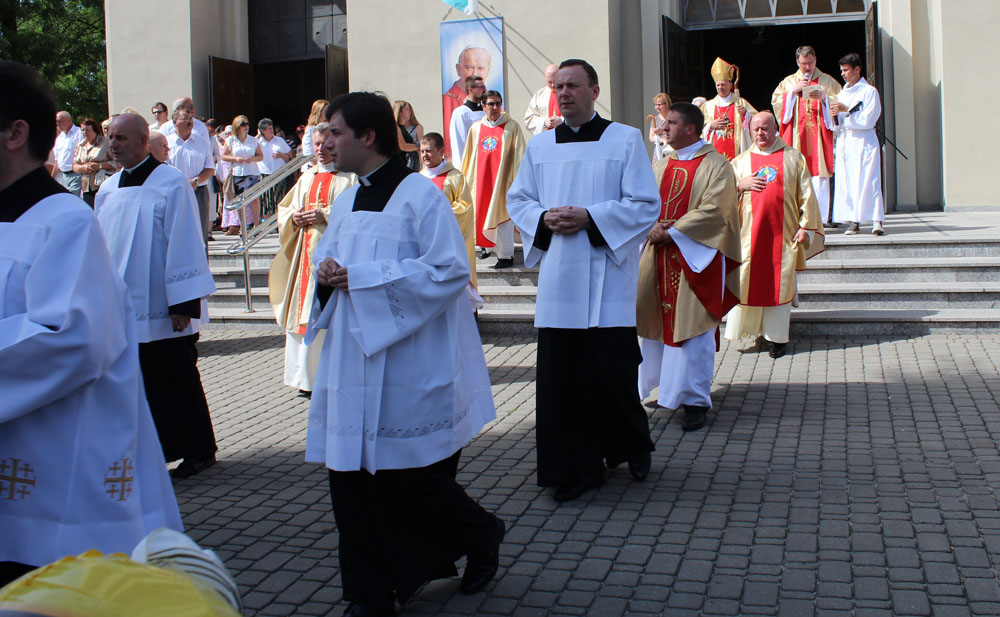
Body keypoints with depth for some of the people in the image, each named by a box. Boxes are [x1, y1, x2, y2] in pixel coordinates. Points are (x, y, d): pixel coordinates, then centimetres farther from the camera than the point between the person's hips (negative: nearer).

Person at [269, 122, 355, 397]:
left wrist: (326, 216, -17)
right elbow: (284, 208, 23)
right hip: (306, 255, 6)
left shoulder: (351, 177, 1)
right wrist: (294, 217, 1)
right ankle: (309, 377, 11)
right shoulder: (307, 177, 20)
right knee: (303, 312, 4)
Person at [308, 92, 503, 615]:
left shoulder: (419, 195, -11)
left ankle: (482, 538, 28)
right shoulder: (346, 201, 14)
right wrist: (326, 274, -2)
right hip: (352, 371, 7)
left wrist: (363, 277, -19)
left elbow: (449, 271, -19)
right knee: (353, 483, 5)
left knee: (417, 484, -1)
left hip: (410, 370, -7)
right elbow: (329, 259, 24)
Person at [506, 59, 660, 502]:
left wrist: (590, 217, -15)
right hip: (557, 278, 4)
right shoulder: (539, 145, 13)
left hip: (606, 278, -3)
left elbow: (646, 205, -3)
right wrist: (544, 218, -6)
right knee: (560, 377, 1)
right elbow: (517, 200, 16)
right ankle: (576, 470, 12)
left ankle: (633, 445, 25)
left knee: (612, 373, -3)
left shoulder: (625, 140, 1)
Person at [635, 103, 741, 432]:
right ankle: (668, 389, 23)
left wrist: (671, 231, -17)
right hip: (658, 257, 6)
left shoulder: (715, 165, -4)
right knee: (659, 322, 9)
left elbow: (713, 211, -15)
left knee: (693, 327, -5)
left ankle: (696, 401, 0)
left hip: (695, 257, -6)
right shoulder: (660, 167, 15)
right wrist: (652, 227, -12)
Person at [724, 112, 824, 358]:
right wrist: (740, 186, -8)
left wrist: (806, 226, -3)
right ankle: (741, 327, 5)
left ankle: (776, 337, 5)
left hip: (782, 232, -1)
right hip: (750, 232, 1)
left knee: (779, 281, -1)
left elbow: (806, 195, 6)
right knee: (747, 280, -4)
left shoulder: (793, 158, 8)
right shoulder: (740, 161, 12)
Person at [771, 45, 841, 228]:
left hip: (819, 134, -1)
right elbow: (775, 101, 6)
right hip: (797, 136, 1)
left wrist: (825, 97, -10)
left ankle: (822, 215, -6)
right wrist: (793, 92, -6)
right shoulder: (788, 82, 15)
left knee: (820, 175, -7)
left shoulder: (827, 81, 12)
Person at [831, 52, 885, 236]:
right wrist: (835, 116, -4)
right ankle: (854, 221, 1)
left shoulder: (869, 92, -3)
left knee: (867, 180, -12)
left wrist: (846, 110, -15)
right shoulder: (842, 93, 17)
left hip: (863, 142, -6)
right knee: (846, 181, 0)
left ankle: (877, 221, -14)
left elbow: (867, 119, -11)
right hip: (844, 143, 6)